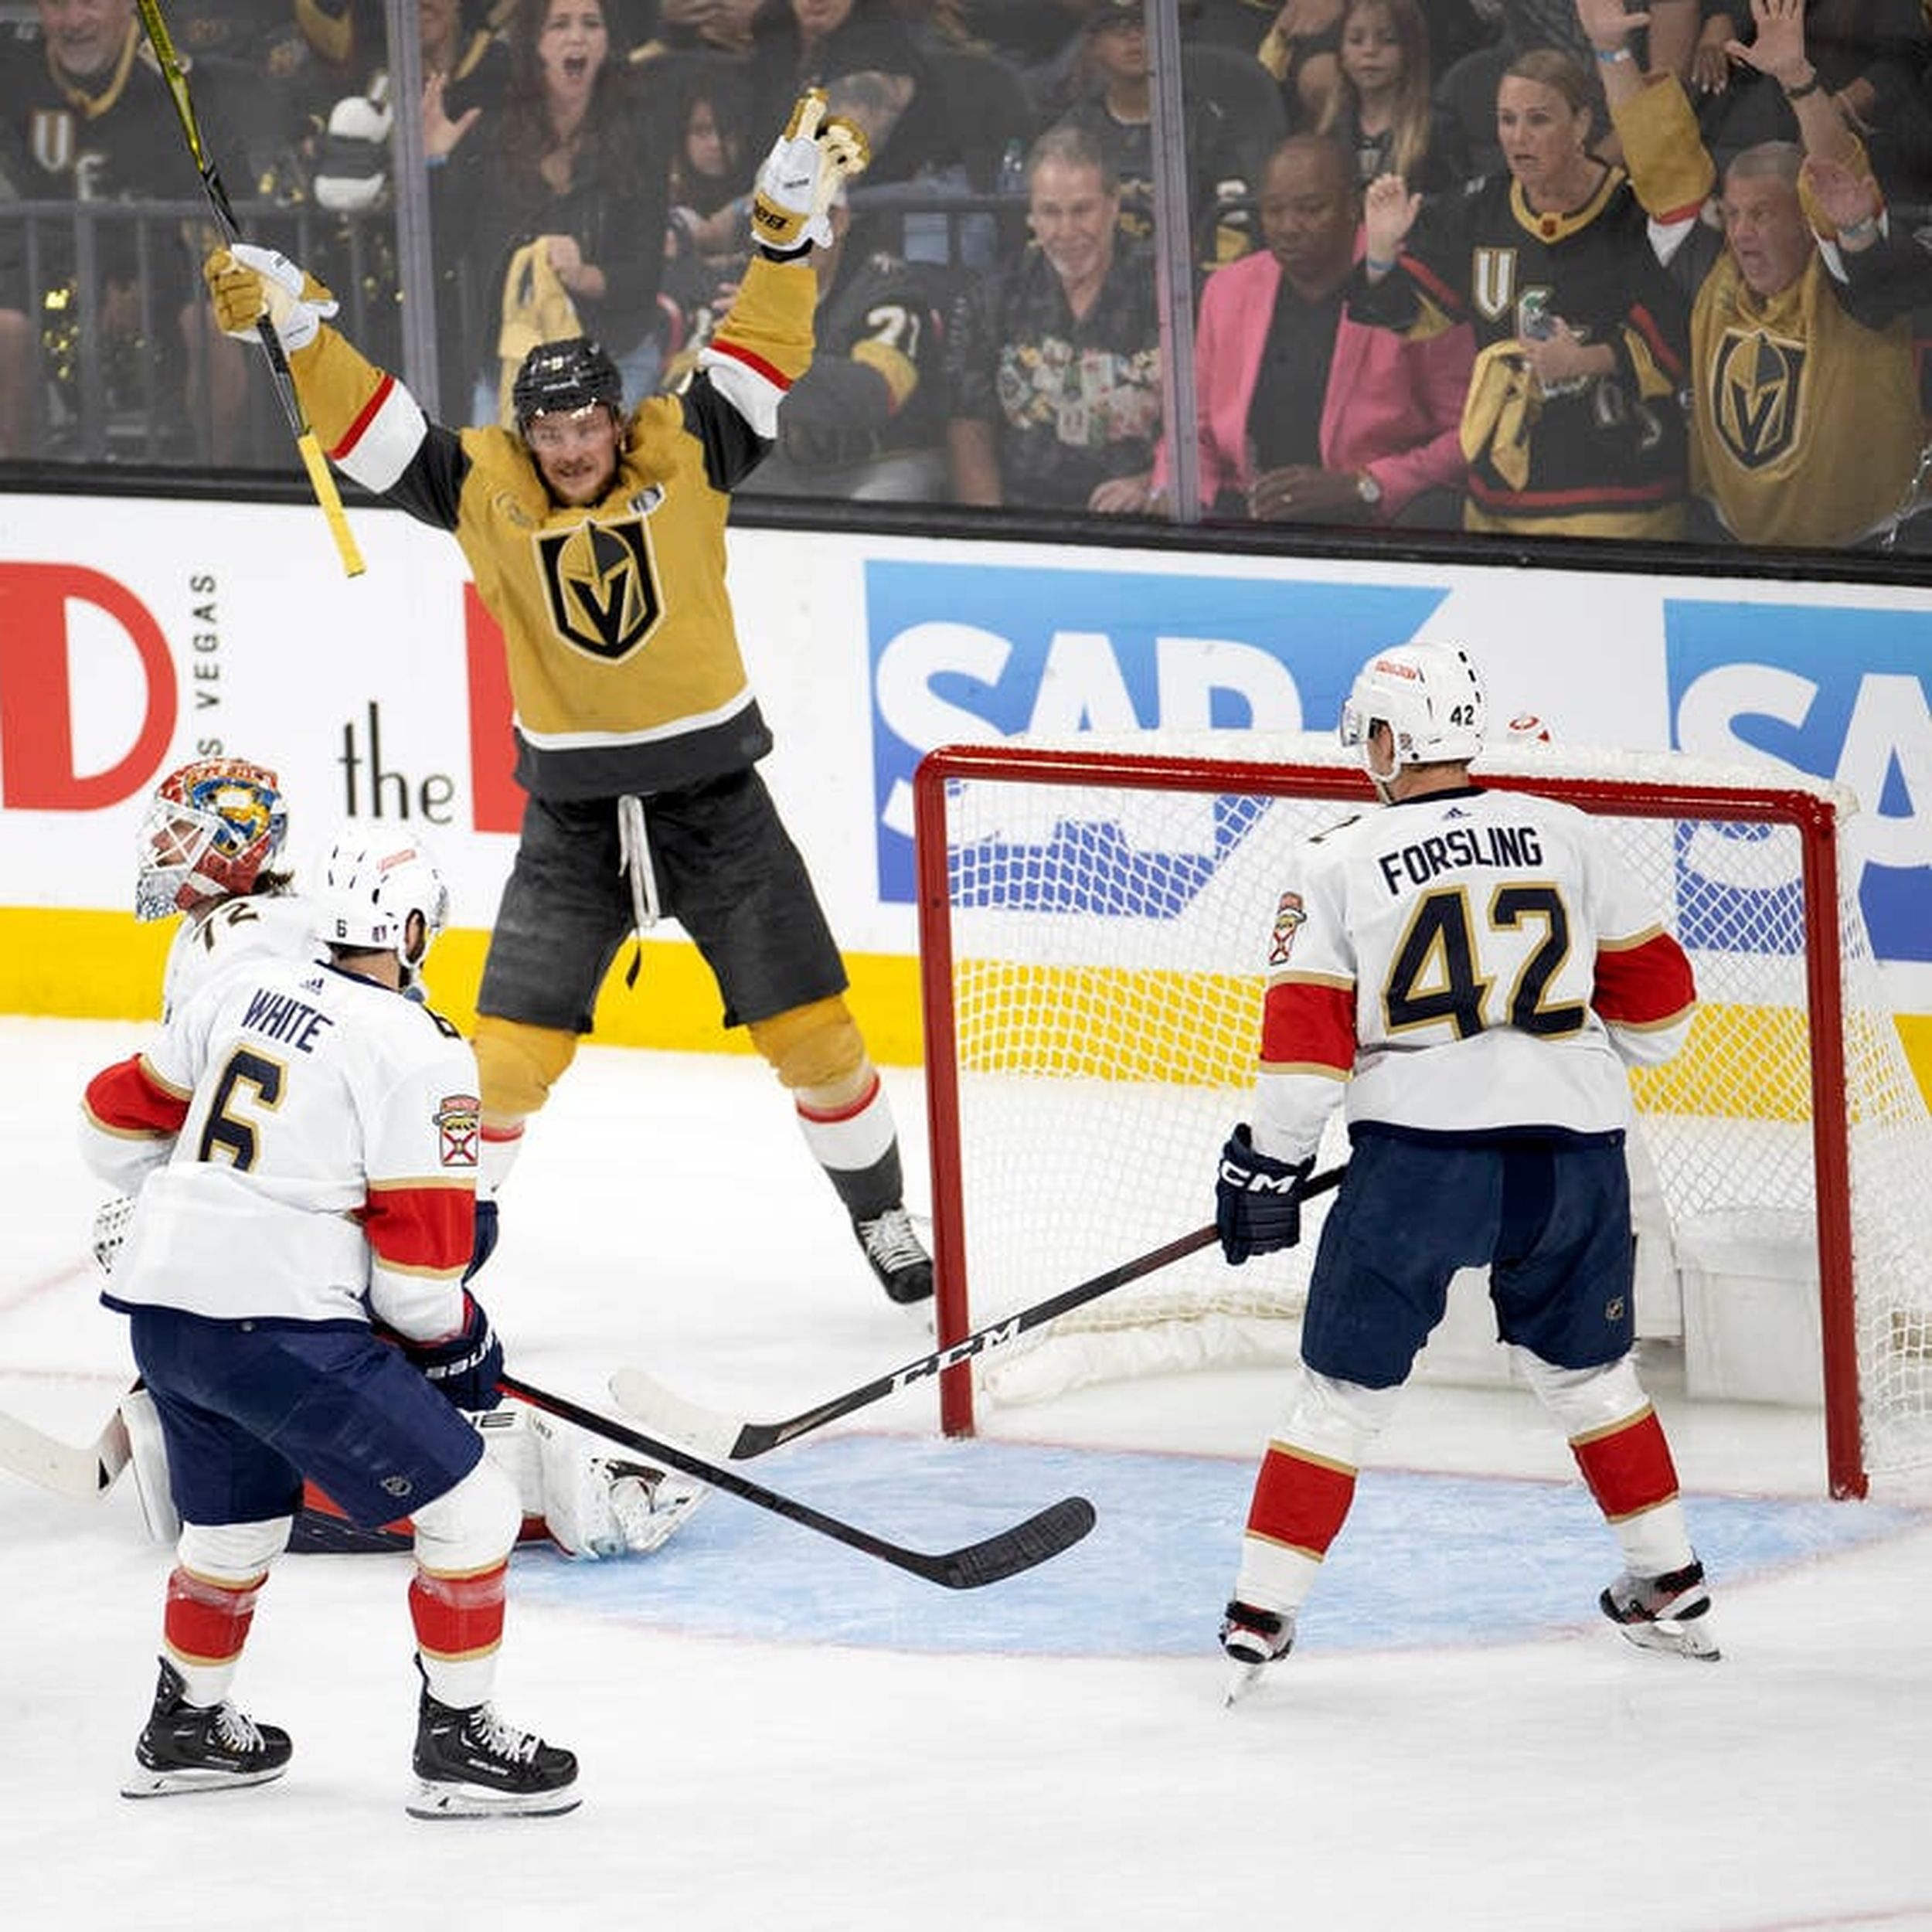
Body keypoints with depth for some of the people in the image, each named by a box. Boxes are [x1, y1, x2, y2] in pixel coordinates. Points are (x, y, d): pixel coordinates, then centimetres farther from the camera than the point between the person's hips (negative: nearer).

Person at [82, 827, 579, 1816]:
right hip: (283, 1327, -8)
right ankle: (456, 1741, 7)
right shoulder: (421, 1052, -9)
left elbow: (122, 1124, 18)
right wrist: (459, 1343, 7)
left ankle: (184, 1729, 42)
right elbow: (418, 1252, -11)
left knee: (236, 1519, 30)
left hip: (161, 1307, 8)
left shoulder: (243, 989, 10)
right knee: (468, 1506, 3)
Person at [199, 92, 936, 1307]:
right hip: (573, 813, 0)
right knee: (508, 1046, -5)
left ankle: (882, 1211, 24)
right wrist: (291, 320, -19)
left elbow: (761, 350, -9)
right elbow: (367, 424, -8)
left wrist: (791, 218, -21)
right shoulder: (486, 489, -4)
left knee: (811, 1024, 4)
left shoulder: (685, 458, -4)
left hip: (713, 790, 0)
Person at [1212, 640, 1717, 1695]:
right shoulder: (1564, 836, 8)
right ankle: (1670, 1587, 28)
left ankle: (1261, 1610, 4)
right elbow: (1655, 991, 13)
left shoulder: (1337, 865, 0)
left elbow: (1306, 1035, -4)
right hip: (1575, 1151, 3)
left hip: (1419, 1154, -3)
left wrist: (1265, 1166, 5)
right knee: (1586, 1368, 22)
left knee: (1345, 1386, 6)